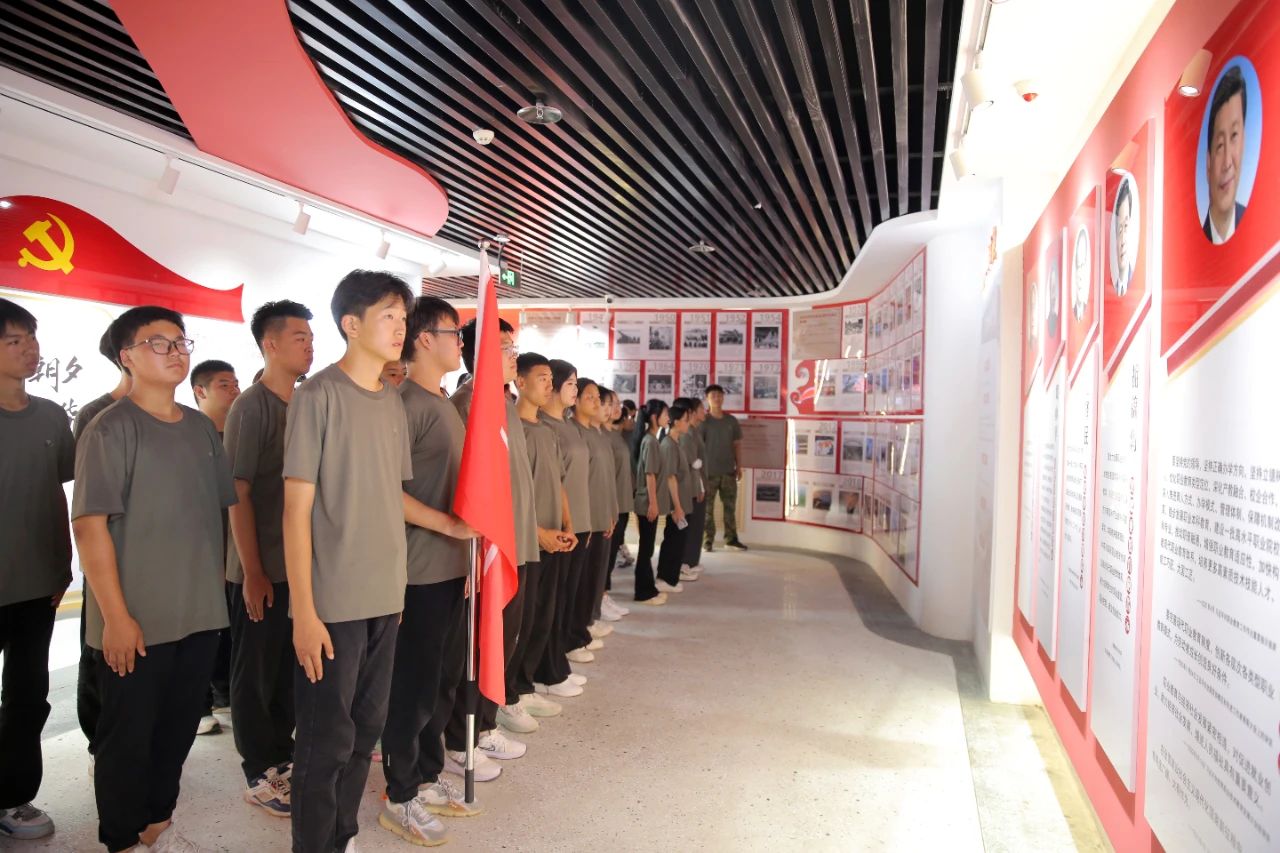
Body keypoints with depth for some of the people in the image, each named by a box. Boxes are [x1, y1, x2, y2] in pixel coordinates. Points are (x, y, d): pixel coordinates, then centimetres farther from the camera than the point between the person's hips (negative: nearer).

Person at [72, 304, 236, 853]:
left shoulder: (201, 428, 9)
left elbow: (227, 506, 16)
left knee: (179, 727, 17)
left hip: (200, 615, 6)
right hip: (136, 623, -6)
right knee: (127, 736, 9)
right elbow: (88, 524, -15)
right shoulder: (111, 429, -10)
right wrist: (116, 617, -17)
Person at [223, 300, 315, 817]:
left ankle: (283, 757, 31)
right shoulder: (251, 408, -11)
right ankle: (259, 775, 20)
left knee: (290, 668, 16)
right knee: (256, 673, 7)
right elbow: (238, 494, -14)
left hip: (301, 565, 6)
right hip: (261, 572, -6)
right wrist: (252, 572, -15)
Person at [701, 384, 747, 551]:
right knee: (707, 508, 1)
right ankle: (708, 540, 10)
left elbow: (737, 444, 11)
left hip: (728, 471, 4)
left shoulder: (732, 421, 7)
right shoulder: (703, 421, -5)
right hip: (709, 471, -4)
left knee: (730, 506, 8)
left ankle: (731, 539, 17)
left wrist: (739, 466, 6)